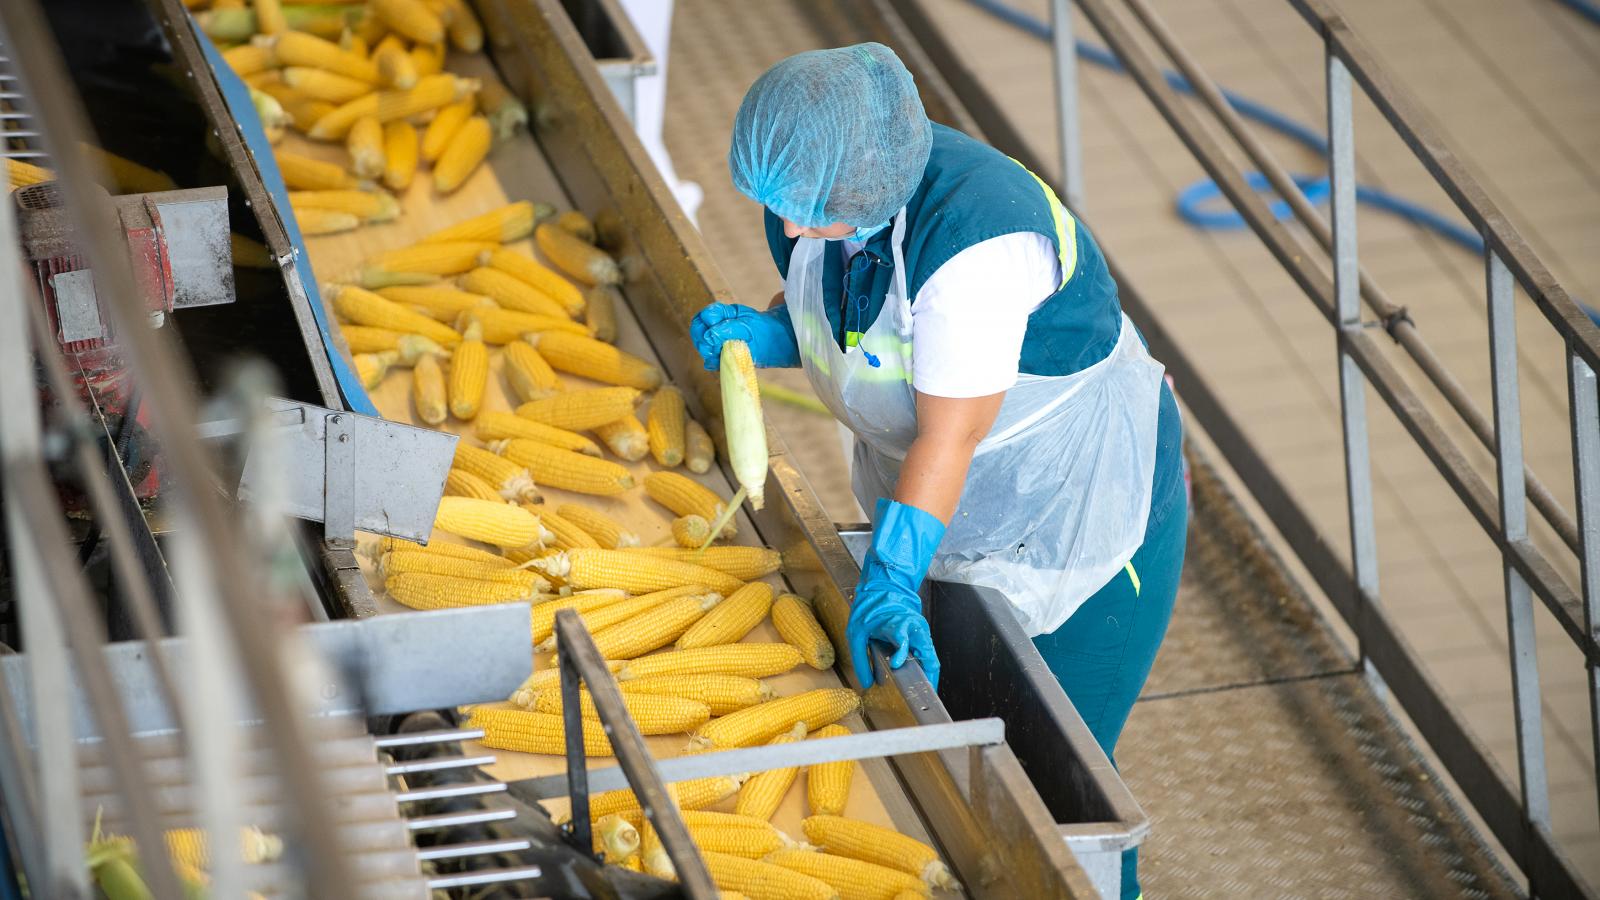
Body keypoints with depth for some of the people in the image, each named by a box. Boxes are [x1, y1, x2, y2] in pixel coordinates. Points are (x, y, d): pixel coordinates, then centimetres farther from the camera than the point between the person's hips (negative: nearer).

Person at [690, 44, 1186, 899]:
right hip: (946, 512, 8)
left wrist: (891, 582, -40)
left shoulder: (977, 234, -35)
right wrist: (768, 332, -10)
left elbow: (950, 435, -35)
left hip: (1083, 509, -8)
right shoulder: (820, 195, -10)